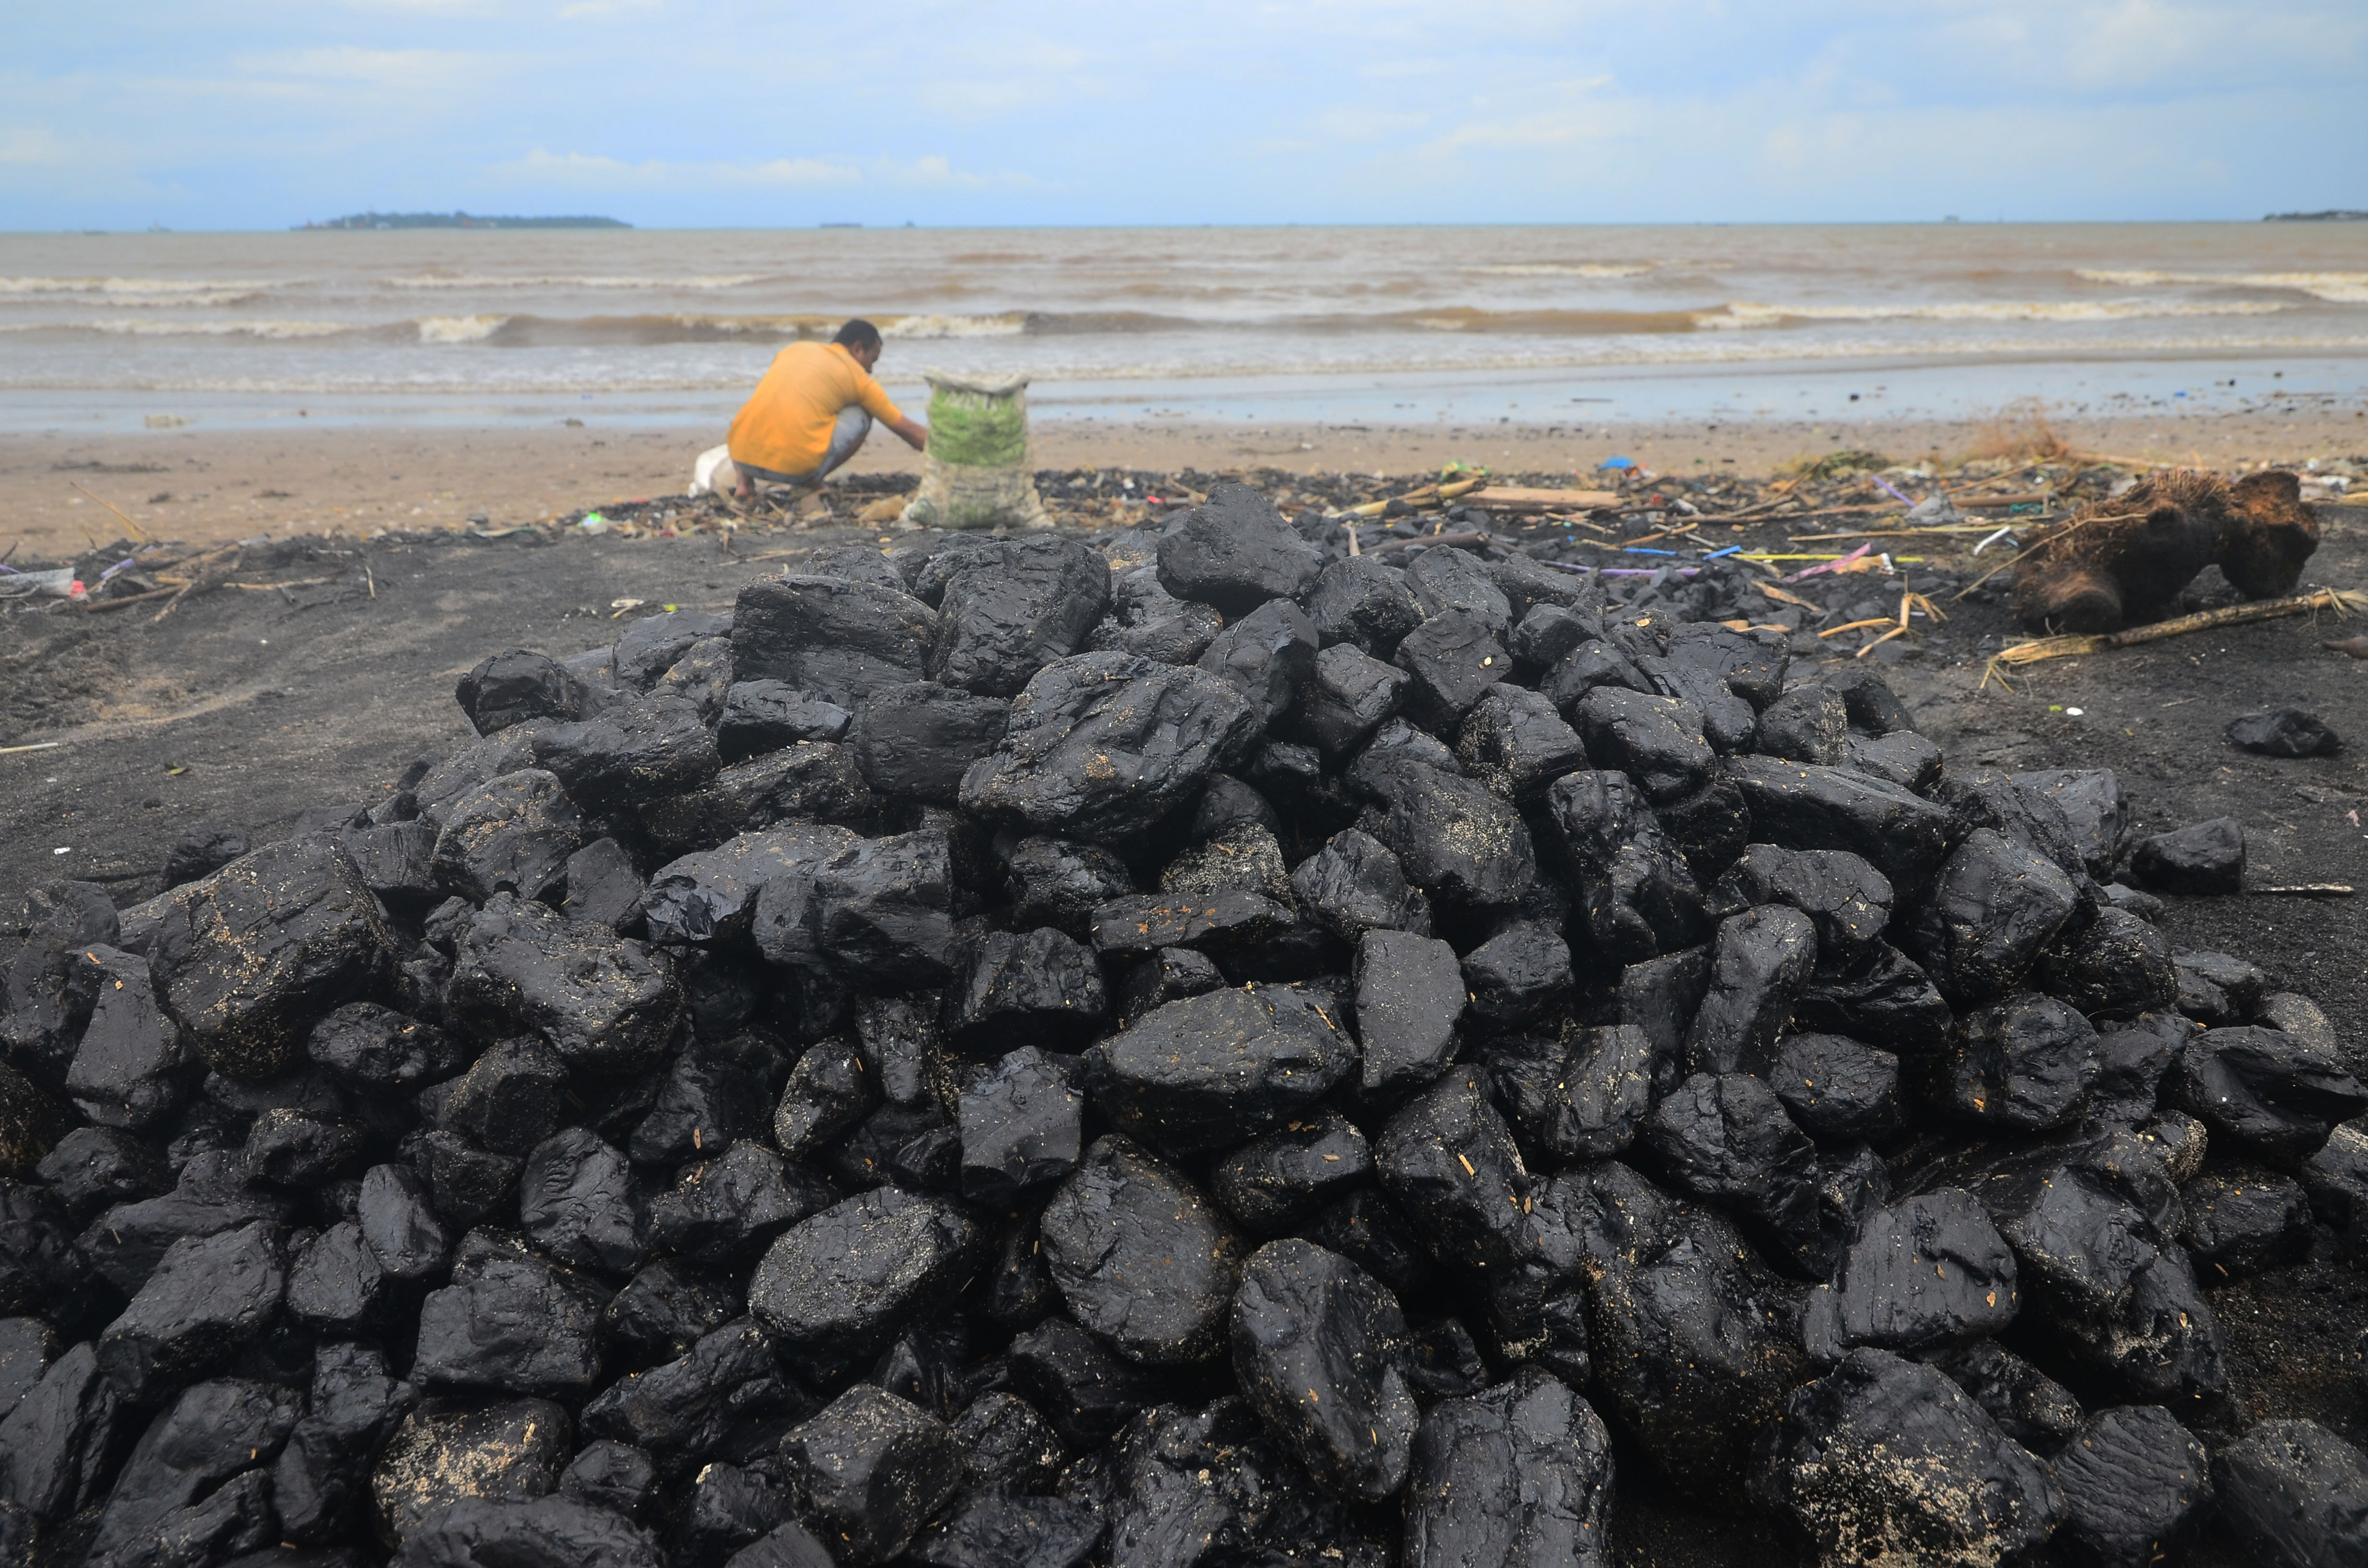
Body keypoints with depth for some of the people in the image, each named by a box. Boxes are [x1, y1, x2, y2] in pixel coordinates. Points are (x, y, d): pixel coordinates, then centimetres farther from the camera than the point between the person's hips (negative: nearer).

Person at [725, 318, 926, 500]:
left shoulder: (795, 349, 23)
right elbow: (906, 430, 18)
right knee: (860, 416, 17)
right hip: (796, 466, -4)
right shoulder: (858, 377, 11)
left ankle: (745, 482, 17)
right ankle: (811, 485, 7)